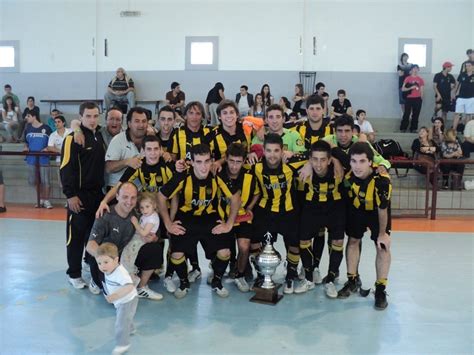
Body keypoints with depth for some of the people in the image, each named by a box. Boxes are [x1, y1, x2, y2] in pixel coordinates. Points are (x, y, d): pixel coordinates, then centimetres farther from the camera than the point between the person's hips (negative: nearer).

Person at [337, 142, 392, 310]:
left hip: (377, 211, -3)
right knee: (353, 240, 10)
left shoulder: (382, 179, -40)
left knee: (382, 246, -4)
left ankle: (380, 289, 11)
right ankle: (353, 280, 28)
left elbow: (382, 209, -25)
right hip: (356, 208, 3)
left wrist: (382, 233, -12)